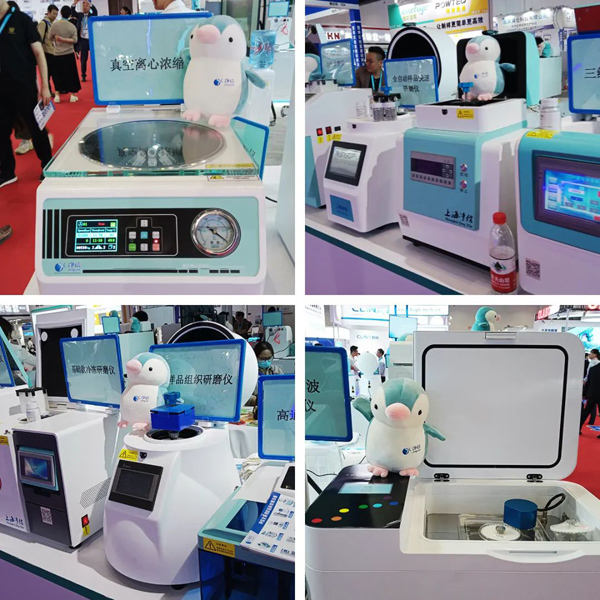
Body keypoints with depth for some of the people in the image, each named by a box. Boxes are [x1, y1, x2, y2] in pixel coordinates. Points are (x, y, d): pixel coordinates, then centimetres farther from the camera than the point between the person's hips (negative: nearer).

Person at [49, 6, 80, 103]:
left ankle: (57, 95, 5)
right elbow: (75, 40, -11)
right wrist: (64, 40, -11)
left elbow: (50, 38, 0)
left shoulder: (54, 24, -6)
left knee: (57, 75, 10)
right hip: (69, 54, 0)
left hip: (57, 54, 0)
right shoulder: (72, 26, -4)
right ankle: (73, 95, 10)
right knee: (71, 74, 8)